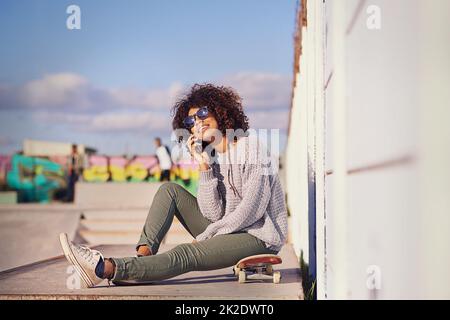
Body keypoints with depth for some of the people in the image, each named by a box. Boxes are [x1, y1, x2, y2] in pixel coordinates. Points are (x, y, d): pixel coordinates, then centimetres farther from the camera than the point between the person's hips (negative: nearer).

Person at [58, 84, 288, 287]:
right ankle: (142, 256, -18)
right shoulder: (211, 157, 10)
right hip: (229, 230, 7)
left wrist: (204, 238, -14)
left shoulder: (250, 148, -10)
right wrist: (203, 166, -12)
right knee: (169, 190, -1)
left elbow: (252, 209, -19)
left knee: (186, 254, -30)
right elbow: (213, 213, -3)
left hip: (259, 236, -7)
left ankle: (105, 269, -35)